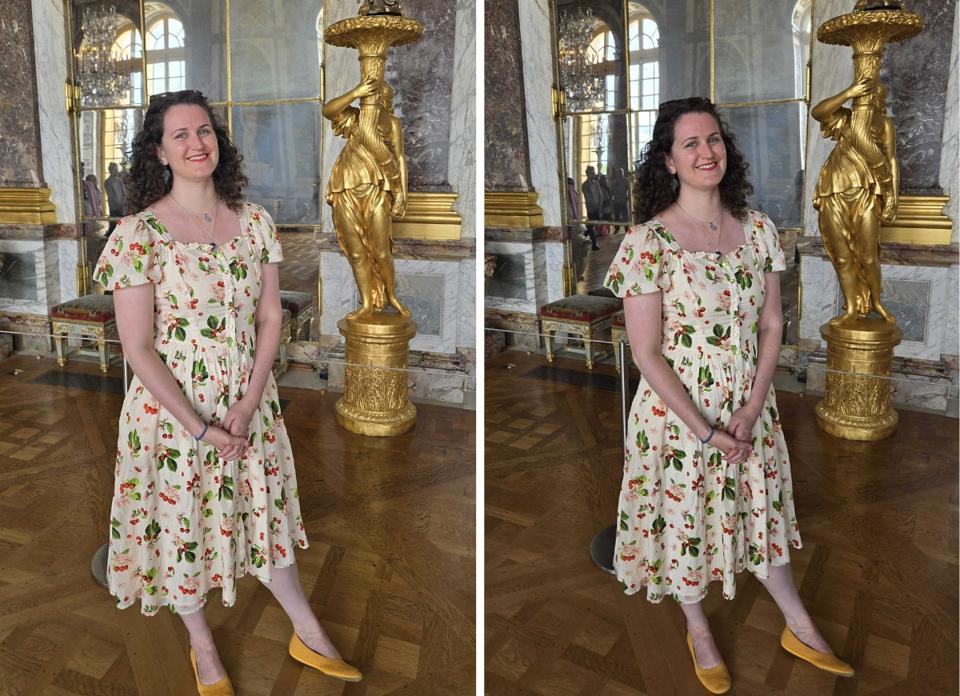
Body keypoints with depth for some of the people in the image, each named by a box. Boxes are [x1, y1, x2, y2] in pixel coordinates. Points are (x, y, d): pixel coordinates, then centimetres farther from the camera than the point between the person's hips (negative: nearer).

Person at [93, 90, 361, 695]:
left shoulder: (254, 221, -2)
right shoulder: (138, 233, -14)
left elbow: (270, 317, 0)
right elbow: (138, 347, -14)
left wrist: (249, 405, -10)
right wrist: (201, 427, -16)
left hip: (249, 402, 3)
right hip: (171, 407, -3)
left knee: (264, 511, 17)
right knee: (181, 524, 14)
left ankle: (309, 635, 34)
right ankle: (203, 647, 39)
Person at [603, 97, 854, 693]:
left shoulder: (758, 229, -3)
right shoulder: (647, 241, -18)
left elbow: (771, 325, 1)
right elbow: (647, 353, -17)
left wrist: (752, 409, -9)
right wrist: (705, 430, -16)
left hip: (750, 409, 4)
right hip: (676, 414, -3)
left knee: (761, 511, 21)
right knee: (684, 521, 15)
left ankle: (801, 630, 43)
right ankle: (699, 632, 42)